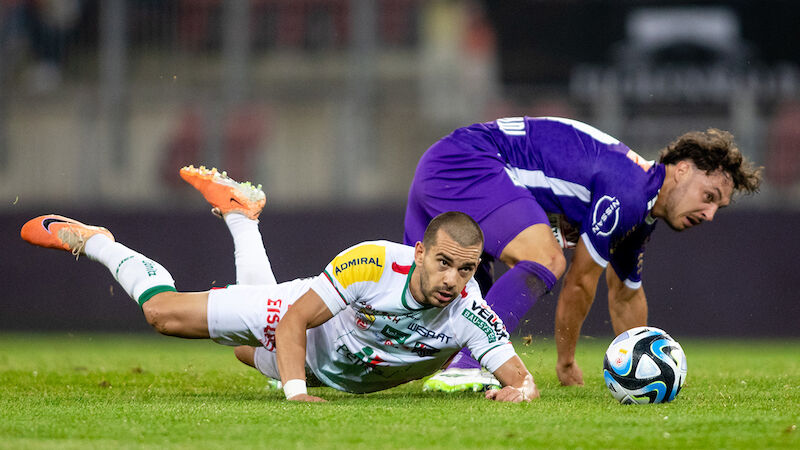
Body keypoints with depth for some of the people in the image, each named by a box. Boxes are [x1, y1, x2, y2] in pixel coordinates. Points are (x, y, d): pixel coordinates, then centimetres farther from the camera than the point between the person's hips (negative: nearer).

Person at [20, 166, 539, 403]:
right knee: (164, 310, -5)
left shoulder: (467, 312, -37)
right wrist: (296, 392, -46)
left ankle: (239, 212, 59)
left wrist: (518, 389, -56)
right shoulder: (372, 264, -41)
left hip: (350, 378, 4)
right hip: (305, 314, -4)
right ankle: (92, 241, 26)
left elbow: (522, 378, -32)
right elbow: (294, 320, -32)